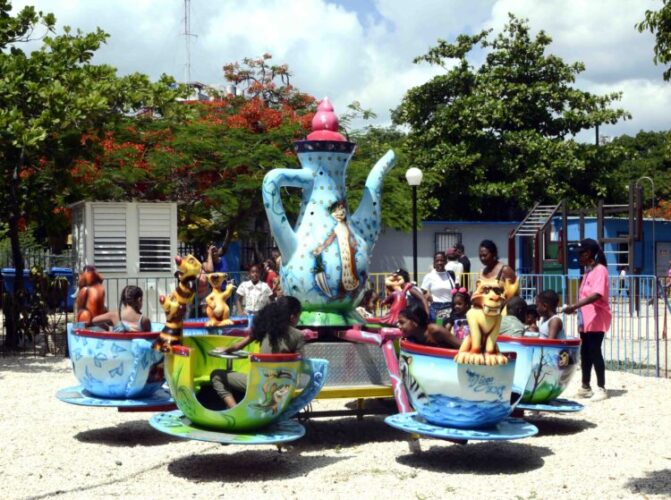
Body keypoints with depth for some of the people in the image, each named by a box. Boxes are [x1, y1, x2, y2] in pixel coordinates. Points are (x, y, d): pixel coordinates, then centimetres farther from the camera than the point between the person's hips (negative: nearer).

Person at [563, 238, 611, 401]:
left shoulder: (600, 270, -14)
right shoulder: (588, 271, 15)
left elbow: (597, 295, -27)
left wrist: (574, 306, -32)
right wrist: (576, 308, 12)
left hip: (596, 319, -9)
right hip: (585, 319, 9)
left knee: (595, 352, -6)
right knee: (585, 353, 11)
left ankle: (601, 388, 2)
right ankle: (585, 387, 19)